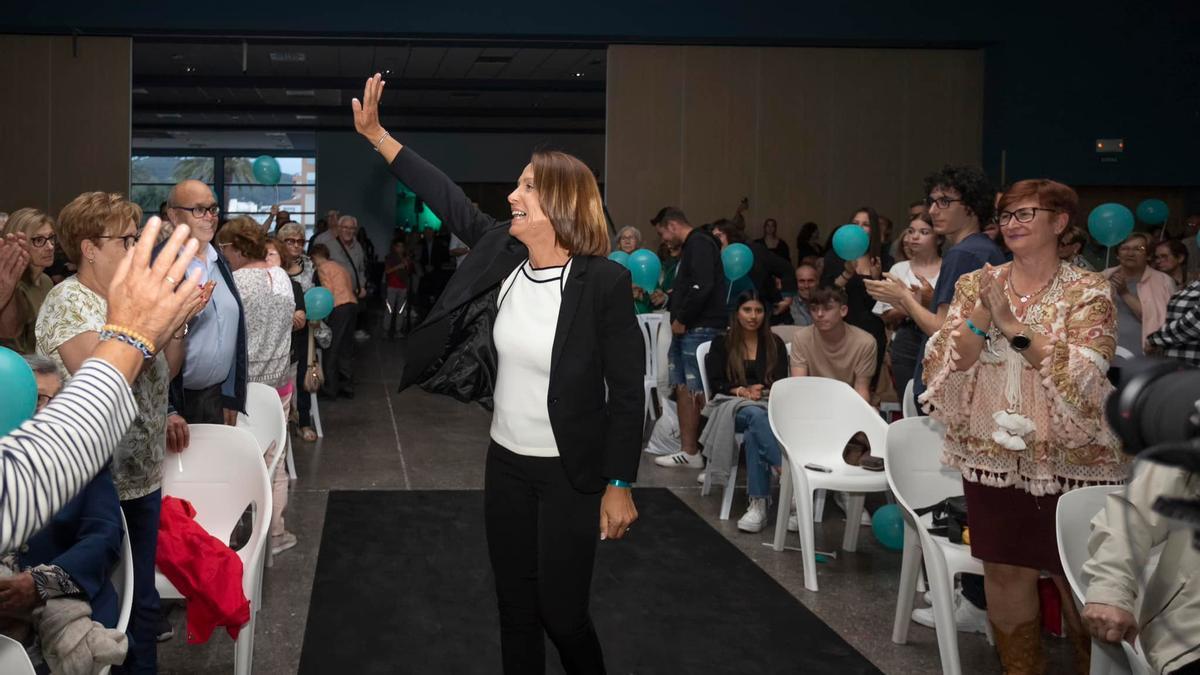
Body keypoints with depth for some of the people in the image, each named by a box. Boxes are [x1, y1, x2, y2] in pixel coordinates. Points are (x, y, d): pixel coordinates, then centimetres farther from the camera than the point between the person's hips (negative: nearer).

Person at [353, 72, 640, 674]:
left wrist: (619, 485, -14)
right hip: (505, 465, 6)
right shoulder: (503, 256, -2)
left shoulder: (604, 281, -18)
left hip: (570, 474, -6)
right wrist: (375, 134, 5)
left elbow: (627, 391, -14)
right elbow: (450, 201, 6)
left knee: (561, 612, 2)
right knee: (515, 608, 14)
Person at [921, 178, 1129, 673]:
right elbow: (946, 365, -3)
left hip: (1068, 459, -3)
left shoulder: (1088, 292, -5)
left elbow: (1083, 375, -17)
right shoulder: (976, 285, 5)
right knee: (1004, 573, 10)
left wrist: (1013, 325, -22)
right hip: (994, 454, 3)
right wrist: (981, 319, -19)